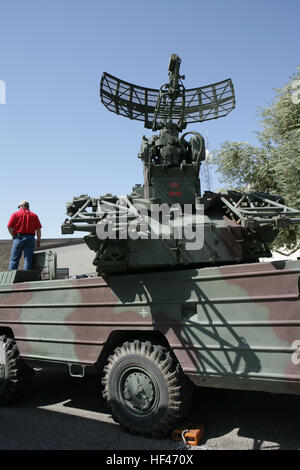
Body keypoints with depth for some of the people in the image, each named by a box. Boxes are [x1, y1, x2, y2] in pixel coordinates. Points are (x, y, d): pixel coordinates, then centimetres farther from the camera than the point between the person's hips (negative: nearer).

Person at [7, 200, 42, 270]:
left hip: (18, 238, -1)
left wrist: (13, 236, 11)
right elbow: (38, 230, 6)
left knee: (14, 259, 1)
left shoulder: (15, 214, 8)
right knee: (28, 260, 0)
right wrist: (38, 241, 10)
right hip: (30, 238, 1)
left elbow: (9, 226, -2)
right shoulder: (34, 215, 12)